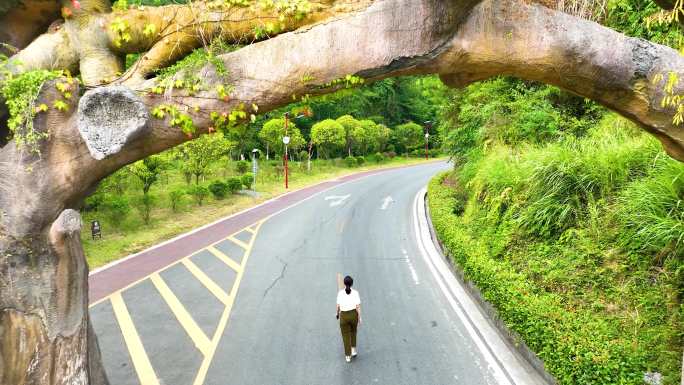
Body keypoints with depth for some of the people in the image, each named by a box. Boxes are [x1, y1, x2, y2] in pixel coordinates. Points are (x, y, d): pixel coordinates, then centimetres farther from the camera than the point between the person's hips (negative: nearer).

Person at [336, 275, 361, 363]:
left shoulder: (340, 293, -11)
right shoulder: (355, 293, -10)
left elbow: (338, 306, -8)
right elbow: (358, 306, -11)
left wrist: (337, 313, 11)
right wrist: (359, 317, -2)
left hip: (344, 316, -1)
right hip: (353, 314, 1)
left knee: (346, 336, 12)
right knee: (353, 332, 28)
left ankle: (348, 356, 16)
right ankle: (353, 350, 23)